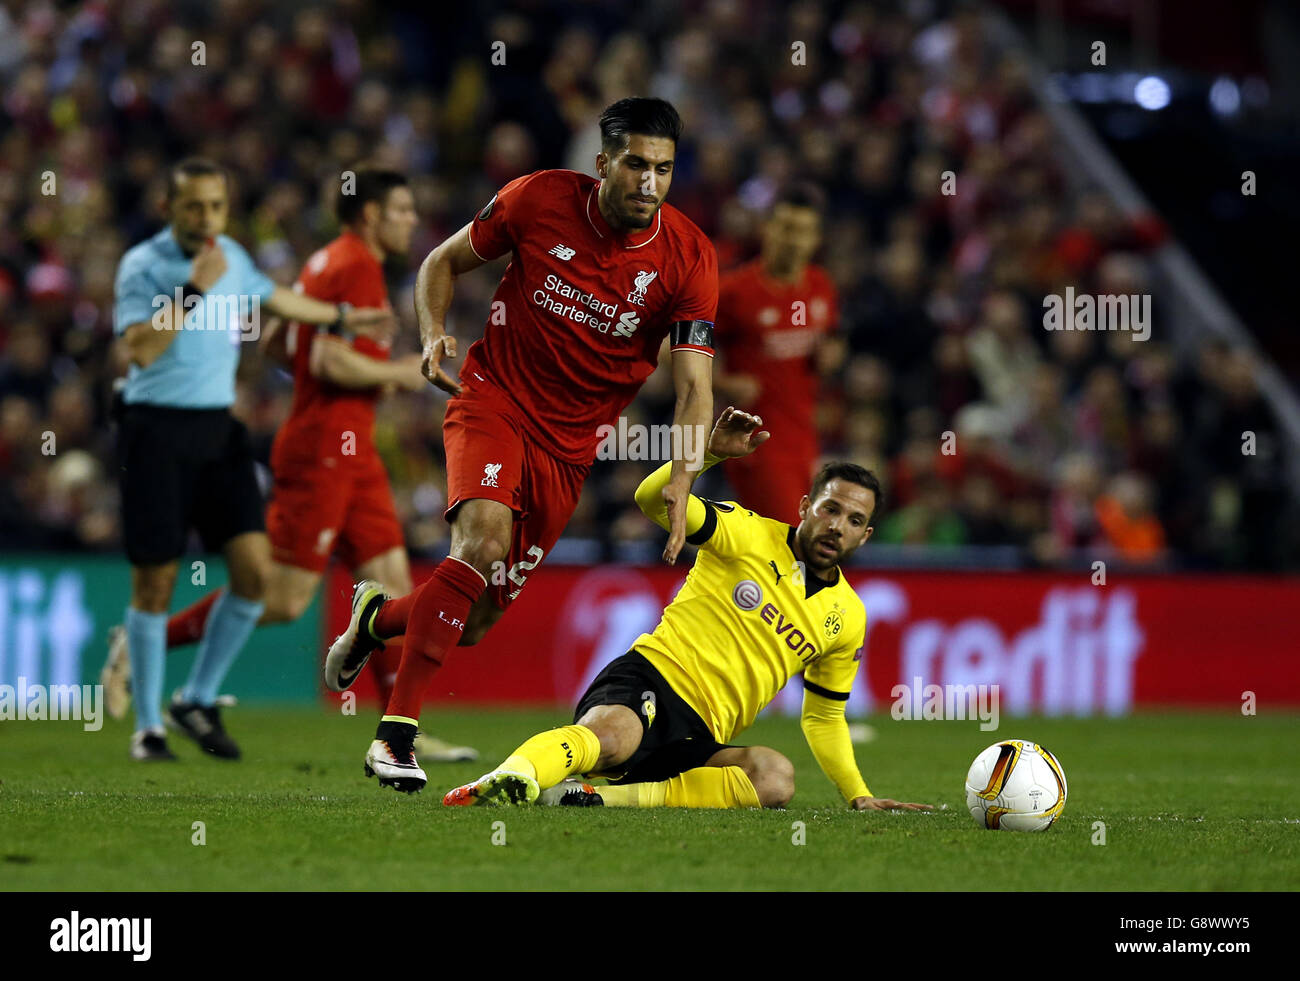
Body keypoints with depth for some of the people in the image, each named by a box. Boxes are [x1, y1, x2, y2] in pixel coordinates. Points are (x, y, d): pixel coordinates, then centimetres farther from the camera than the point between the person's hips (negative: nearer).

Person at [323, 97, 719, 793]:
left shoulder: (688, 258, -10)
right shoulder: (539, 200, -10)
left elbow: (694, 386, -10)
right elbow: (443, 262, 6)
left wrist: (680, 481, -26)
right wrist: (433, 335, -13)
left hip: (571, 443, 3)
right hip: (493, 399, -3)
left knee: (474, 624, 3)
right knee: (486, 538, -31)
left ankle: (378, 618, 39)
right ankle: (396, 731, -27)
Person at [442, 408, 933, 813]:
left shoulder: (848, 616, 20)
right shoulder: (751, 535, 6)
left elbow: (824, 718, 32)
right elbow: (655, 499, -8)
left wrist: (859, 796, 25)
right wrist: (712, 452, -23)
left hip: (701, 739, 4)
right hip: (649, 676, -4)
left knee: (776, 777, -30)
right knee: (610, 736, -40)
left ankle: (606, 797, -37)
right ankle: (512, 777, -64)